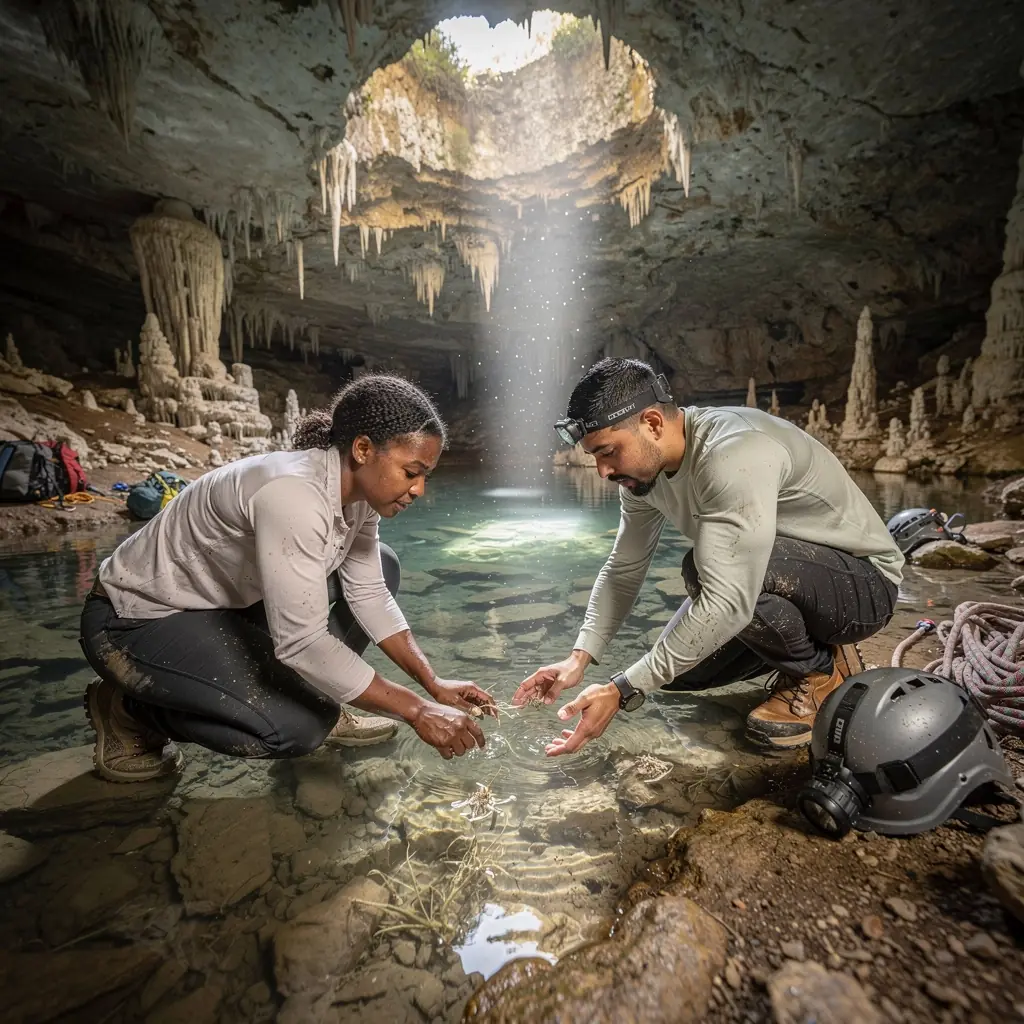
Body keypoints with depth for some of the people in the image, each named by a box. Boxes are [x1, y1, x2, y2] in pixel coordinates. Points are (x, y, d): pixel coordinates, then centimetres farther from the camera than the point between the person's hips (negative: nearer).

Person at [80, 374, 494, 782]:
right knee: (300, 725, -24)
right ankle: (129, 708, 0)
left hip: (225, 602, 8)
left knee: (381, 568, -1)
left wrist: (433, 683, -8)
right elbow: (302, 643, -35)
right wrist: (416, 710, -29)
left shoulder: (357, 488, -9)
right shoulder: (293, 495, -35)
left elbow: (369, 593, -2)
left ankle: (317, 703, 8)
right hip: (136, 621, -8)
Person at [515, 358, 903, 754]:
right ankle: (803, 650, 18)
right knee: (674, 666, 0)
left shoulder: (734, 453, -34)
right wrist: (579, 658, -10)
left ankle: (822, 670, -6)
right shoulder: (642, 467, -6)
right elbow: (623, 570, 1)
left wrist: (623, 690, -35)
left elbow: (728, 603, -39)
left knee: (702, 568, -34)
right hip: (789, 579, 8)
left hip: (866, 582, -8)